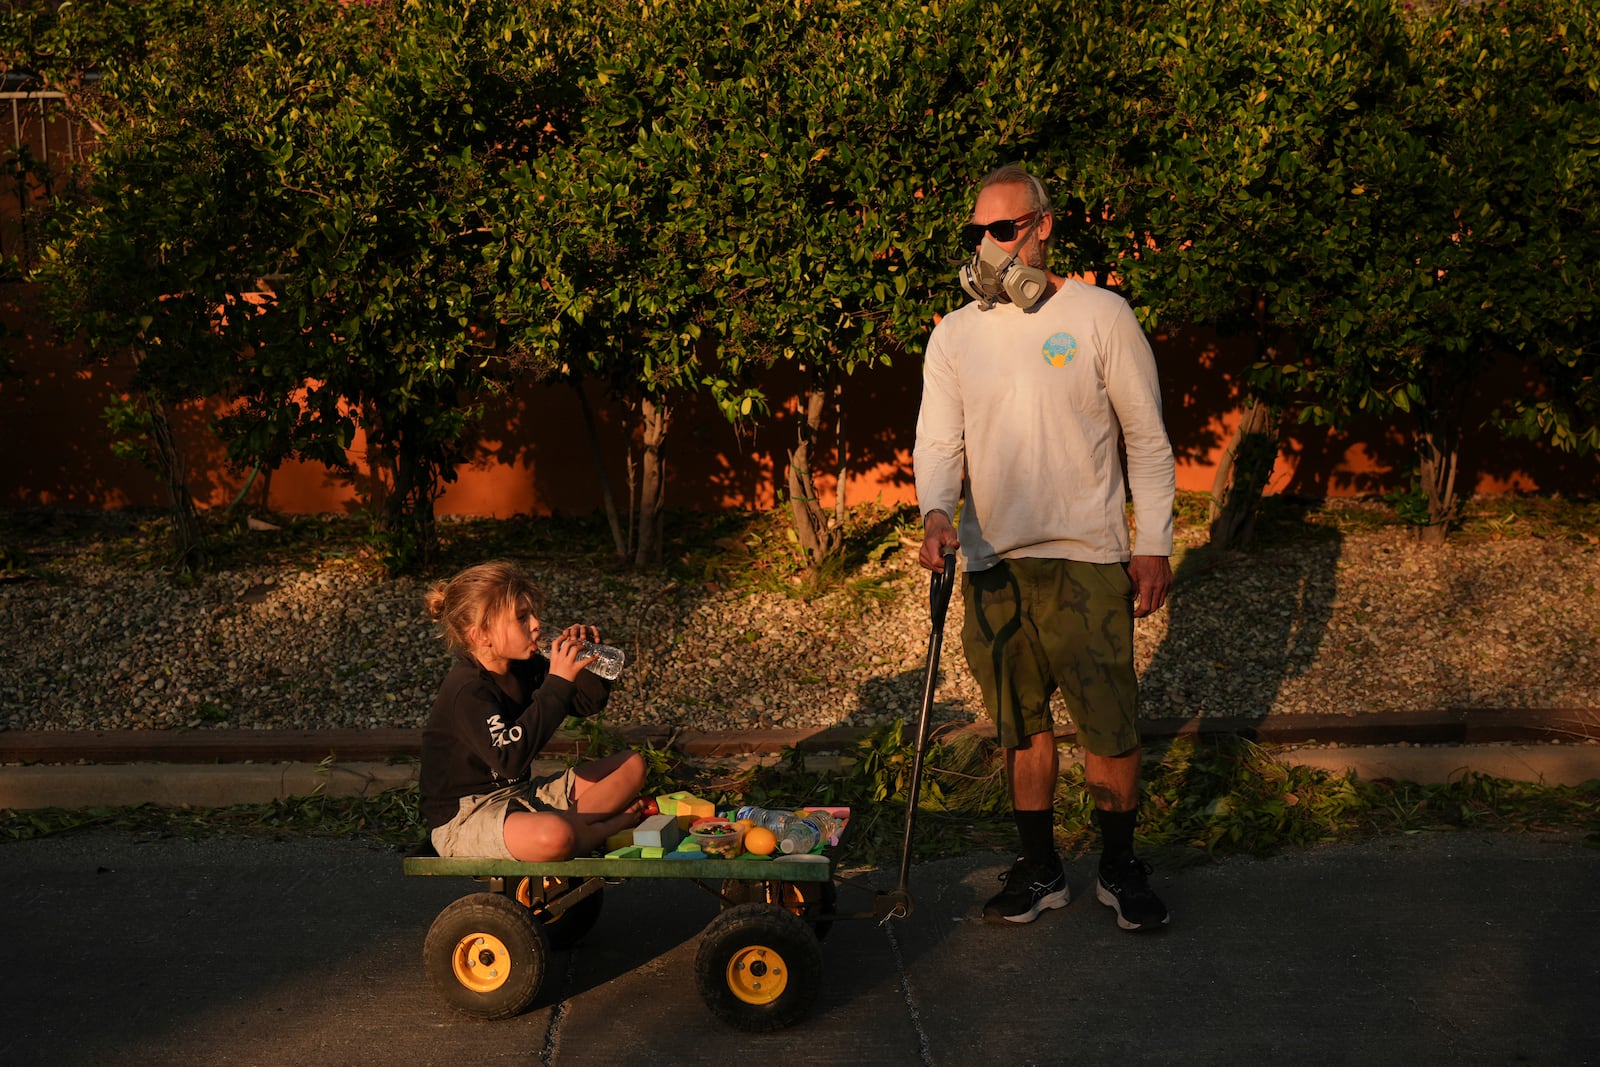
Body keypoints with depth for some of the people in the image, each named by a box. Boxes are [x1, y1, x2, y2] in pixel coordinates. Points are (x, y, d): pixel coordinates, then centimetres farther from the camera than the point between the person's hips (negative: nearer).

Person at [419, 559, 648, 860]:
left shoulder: (525, 669, 5)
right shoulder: (466, 691, -22)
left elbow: (589, 703, 15)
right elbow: (510, 758, -37)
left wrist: (587, 660, -7)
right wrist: (557, 684, -35)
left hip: (520, 796, 9)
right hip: (464, 819, -9)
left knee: (631, 765, 8)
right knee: (554, 838, -41)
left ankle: (576, 823, -13)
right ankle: (615, 824, -10)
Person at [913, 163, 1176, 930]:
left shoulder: (1100, 316, -1)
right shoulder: (954, 335, 7)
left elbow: (1148, 439, 1)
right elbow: (938, 439, 1)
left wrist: (1154, 545, -3)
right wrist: (935, 511, -20)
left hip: (1085, 558, -3)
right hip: (991, 561, 3)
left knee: (1109, 728, 0)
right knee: (1021, 725, 12)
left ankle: (1120, 868, 20)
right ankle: (1040, 869, 26)